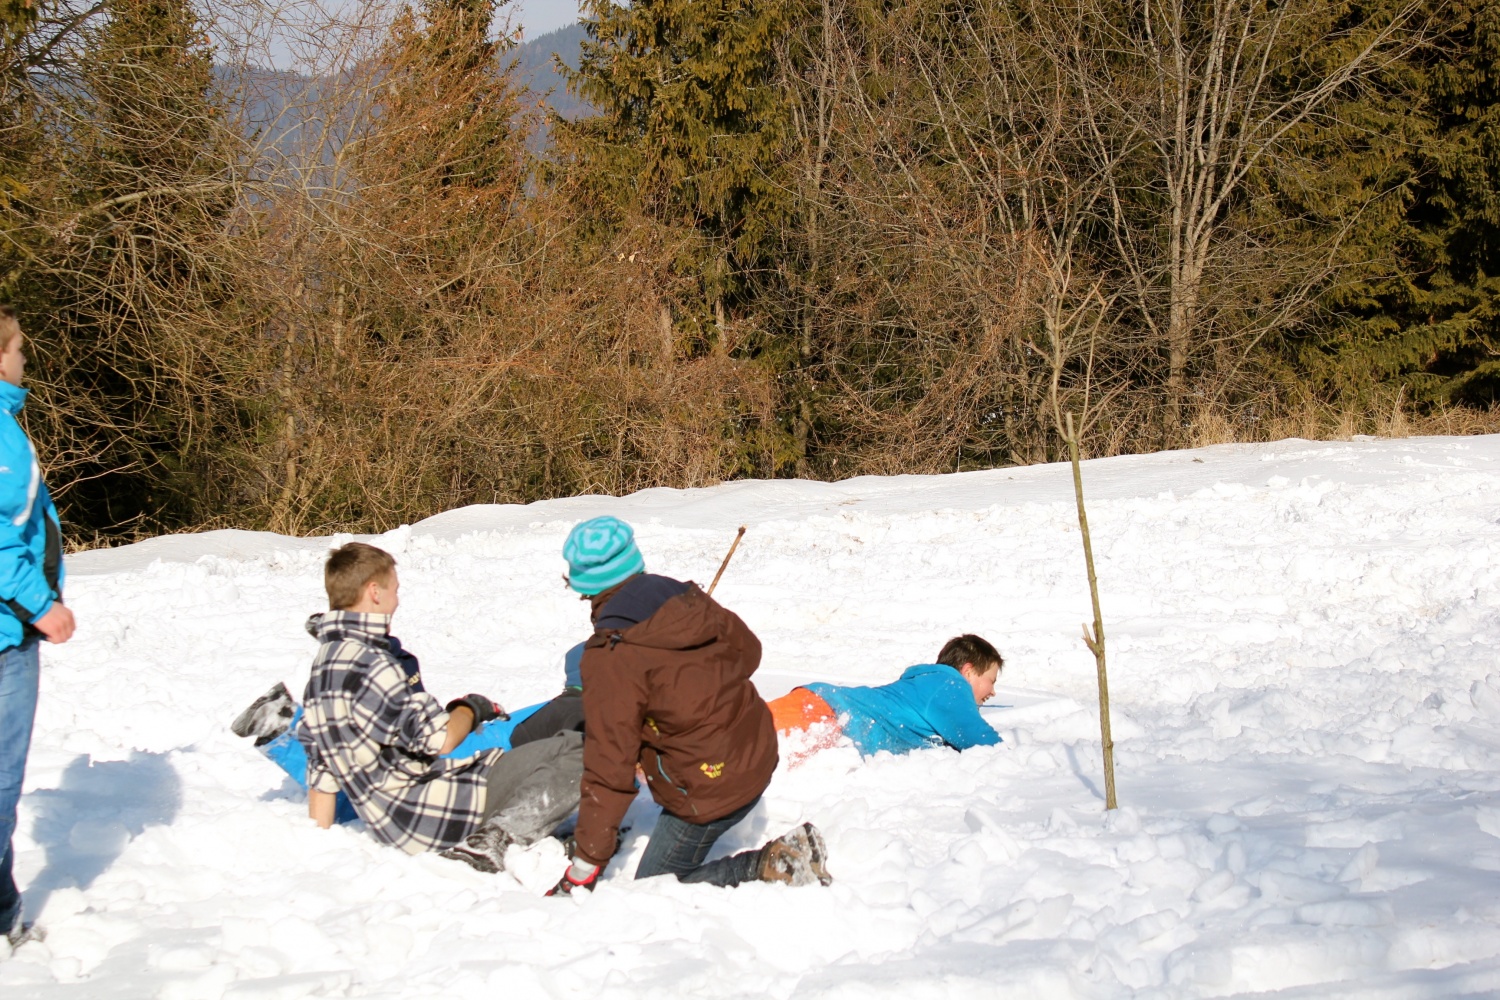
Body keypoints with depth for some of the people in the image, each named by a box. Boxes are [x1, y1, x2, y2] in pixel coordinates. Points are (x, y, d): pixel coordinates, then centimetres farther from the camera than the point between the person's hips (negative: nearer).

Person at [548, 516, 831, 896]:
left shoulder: (609, 658, -21)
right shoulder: (690, 602, -3)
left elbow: (610, 767, -20)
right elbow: (748, 650, 15)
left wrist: (584, 867, -13)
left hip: (707, 792, -8)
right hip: (759, 756, 8)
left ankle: (766, 867, -10)